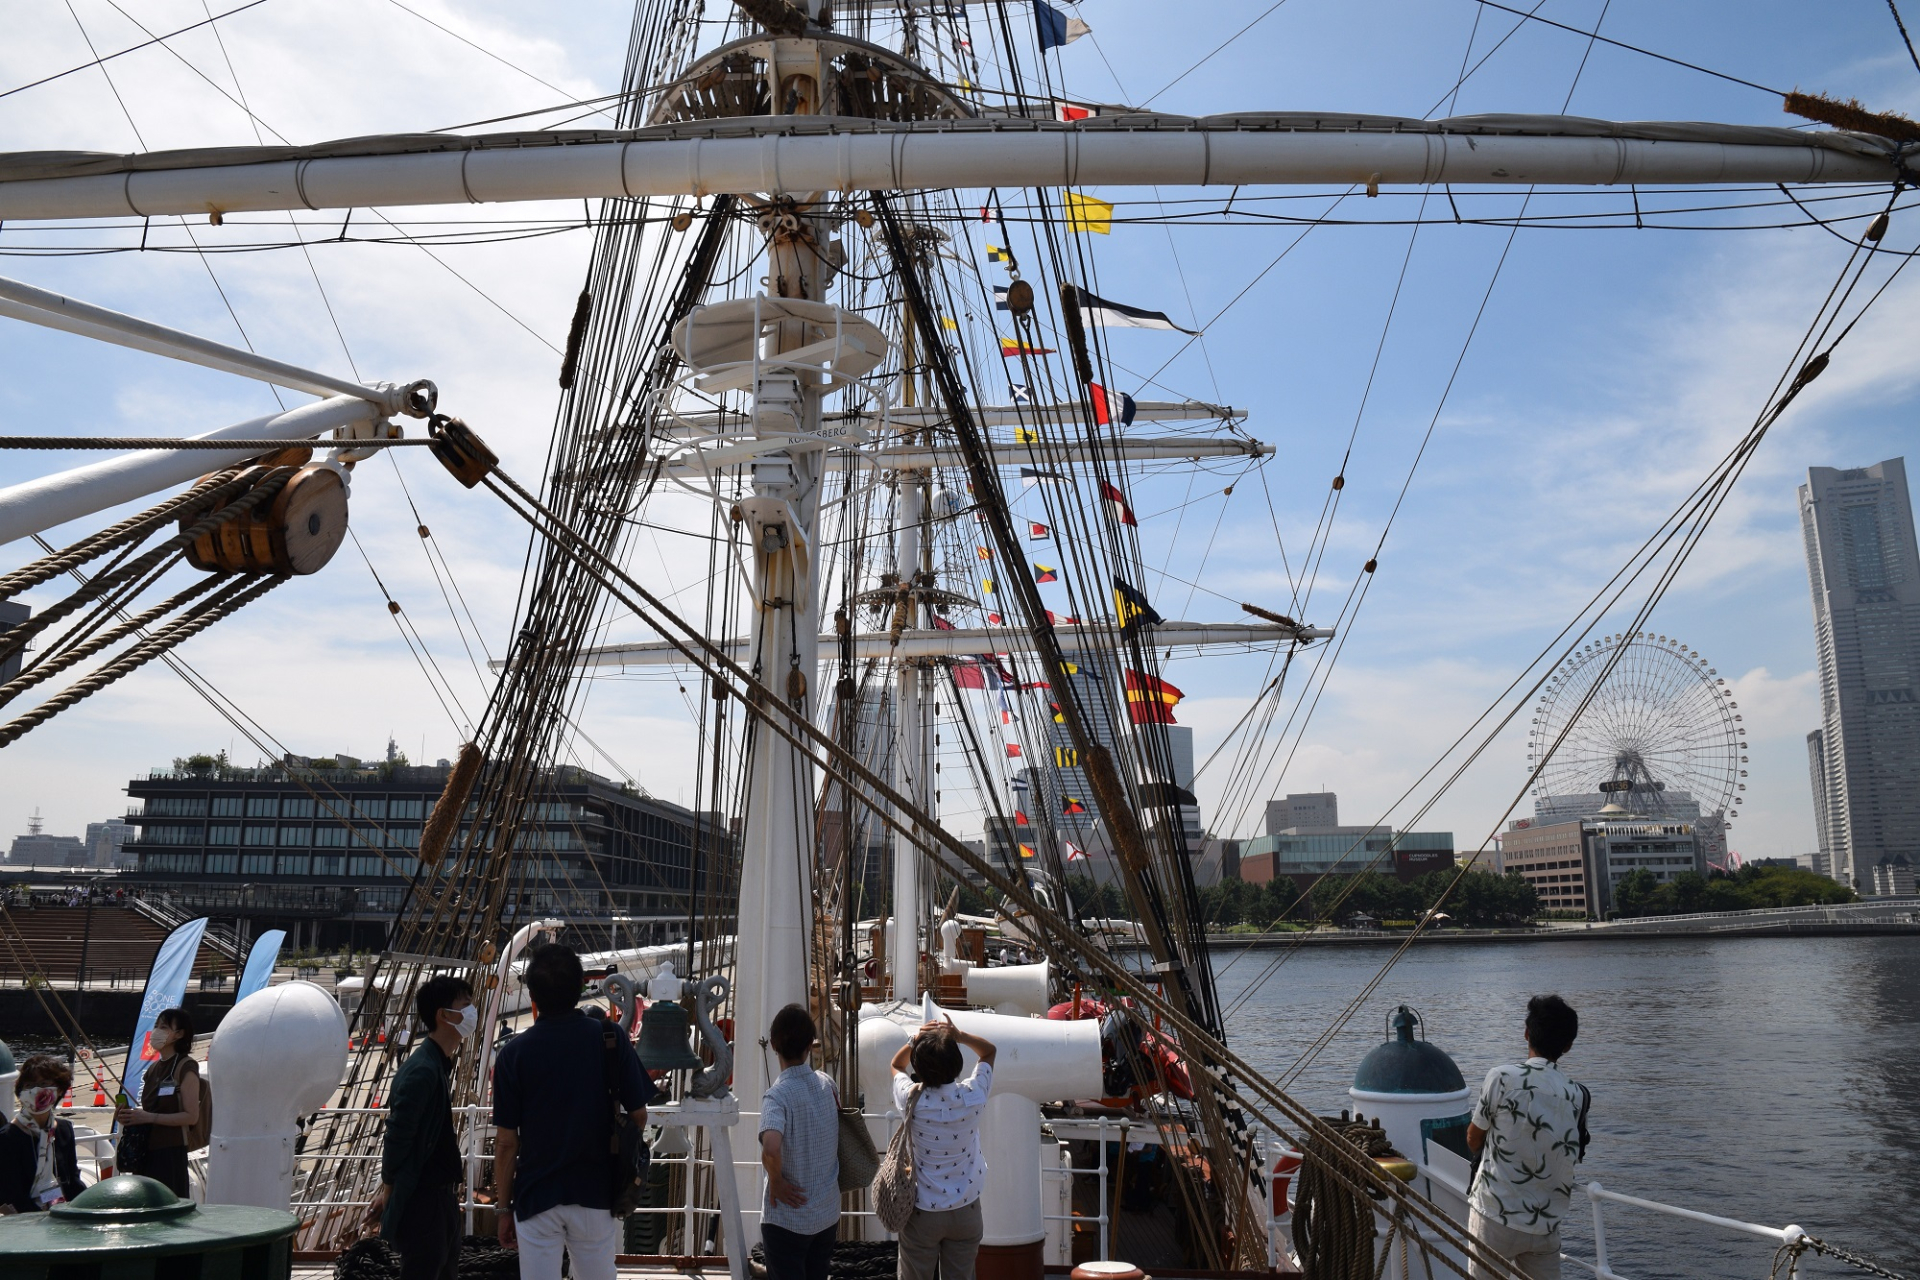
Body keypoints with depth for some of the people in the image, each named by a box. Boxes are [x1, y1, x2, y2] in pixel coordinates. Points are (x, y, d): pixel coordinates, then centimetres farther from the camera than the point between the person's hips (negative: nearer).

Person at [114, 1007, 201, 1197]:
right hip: (146, 1151, 8)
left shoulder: (185, 1067, -8)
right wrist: (129, 1115, 6)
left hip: (170, 1152, -8)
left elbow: (191, 1116, -14)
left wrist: (148, 1117, -17)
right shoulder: (153, 1069, 16)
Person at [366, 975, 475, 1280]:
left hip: (441, 1195, 10)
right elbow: (397, 1134, -20)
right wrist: (389, 1189, -8)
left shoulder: (440, 1064, 10)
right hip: (422, 1198, -9)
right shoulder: (422, 1070, -22)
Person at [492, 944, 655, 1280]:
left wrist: (503, 1207, 4)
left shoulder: (515, 1052, -9)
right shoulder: (609, 1039, -7)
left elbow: (506, 1142, -6)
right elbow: (638, 1115, -3)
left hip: (536, 1195, -1)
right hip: (595, 1192, 1)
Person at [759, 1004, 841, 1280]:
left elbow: (771, 1149, -38)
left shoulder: (778, 1096, -21)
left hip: (788, 1220, -5)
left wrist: (776, 1181, -19)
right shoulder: (827, 1084, -3)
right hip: (828, 1215, 5)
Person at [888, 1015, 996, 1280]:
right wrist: (960, 1036, -13)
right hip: (966, 1209, 2)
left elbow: (896, 1065, 6)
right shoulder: (973, 1095, -16)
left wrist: (916, 1041, -9)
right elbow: (989, 1051, 4)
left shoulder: (912, 1100, -18)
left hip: (922, 1212, -1)